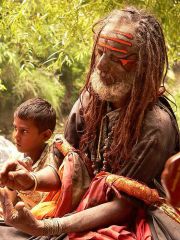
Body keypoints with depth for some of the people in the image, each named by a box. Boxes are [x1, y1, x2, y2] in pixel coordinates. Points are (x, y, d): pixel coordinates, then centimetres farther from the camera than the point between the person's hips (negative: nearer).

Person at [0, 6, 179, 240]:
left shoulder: (156, 126, -20)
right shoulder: (90, 100, -2)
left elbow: (122, 205, -17)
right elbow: (64, 168, 7)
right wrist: (32, 180, -16)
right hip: (80, 209, 5)